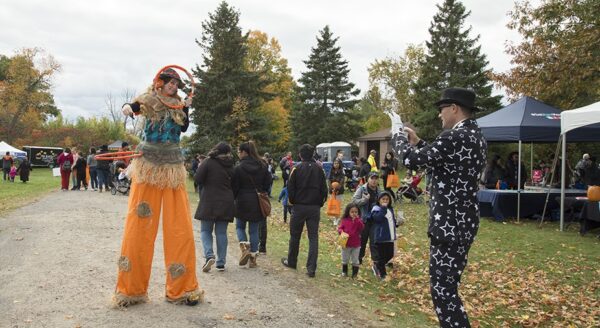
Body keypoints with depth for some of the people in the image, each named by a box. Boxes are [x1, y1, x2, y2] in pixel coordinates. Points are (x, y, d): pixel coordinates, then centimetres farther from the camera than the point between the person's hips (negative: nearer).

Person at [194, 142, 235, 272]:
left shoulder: (209, 162, -7)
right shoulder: (231, 166, 3)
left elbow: (197, 178, -11)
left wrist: (207, 184, 6)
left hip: (209, 202, -3)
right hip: (226, 203, 3)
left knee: (205, 230, 9)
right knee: (221, 232, 9)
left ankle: (209, 255, -12)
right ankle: (221, 263, 9)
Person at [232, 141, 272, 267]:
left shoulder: (238, 168, -12)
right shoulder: (262, 166, 0)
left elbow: (234, 187, -8)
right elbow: (268, 182, 7)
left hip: (242, 201, -3)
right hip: (258, 203, 3)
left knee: (240, 226, 17)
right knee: (254, 230, 11)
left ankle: (244, 247, -7)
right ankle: (253, 258, 12)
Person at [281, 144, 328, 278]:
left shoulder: (297, 169, -8)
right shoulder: (319, 169, 0)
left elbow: (290, 188, -6)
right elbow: (324, 190, 2)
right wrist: (319, 204, 13)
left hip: (299, 207, -1)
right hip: (315, 208, 2)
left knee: (295, 235, 14)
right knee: (313, 237, 3)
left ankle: (291, 261, 30)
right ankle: (311, 268, -2)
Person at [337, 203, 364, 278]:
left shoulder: (359, 221, -5)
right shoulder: (344, 220, -4)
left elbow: (362, 228, -21)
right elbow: (340, 228, -1)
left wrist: (357, 220, -28)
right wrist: (341, 231, -22)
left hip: (356, 245, -1)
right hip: (346, 244, 1)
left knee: (355, 260, 9)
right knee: (345, 260, 15)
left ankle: (355, 274, 20)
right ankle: (344, 272, 30)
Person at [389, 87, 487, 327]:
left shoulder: (455, 137, -19)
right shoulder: (475, 137, 11)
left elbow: (412, 160, -17)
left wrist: (398, 132, -1)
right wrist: (418, 143, 19)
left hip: (449, 225, -10)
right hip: (463, 222, 10)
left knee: (442, 290, -4)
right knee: (445, 287, 20)